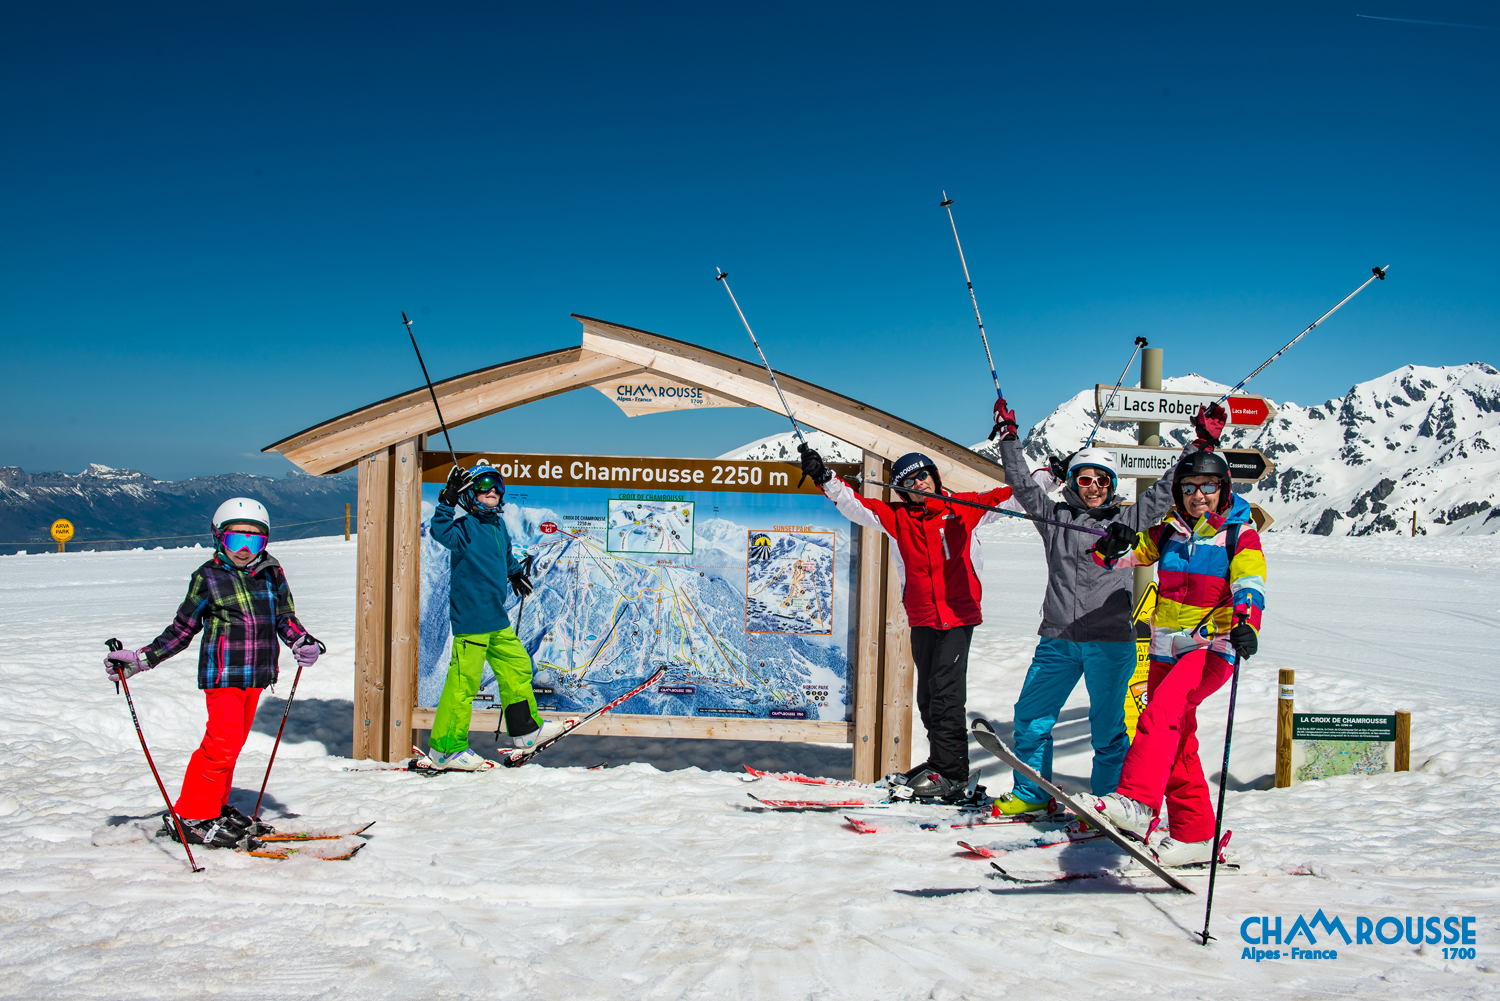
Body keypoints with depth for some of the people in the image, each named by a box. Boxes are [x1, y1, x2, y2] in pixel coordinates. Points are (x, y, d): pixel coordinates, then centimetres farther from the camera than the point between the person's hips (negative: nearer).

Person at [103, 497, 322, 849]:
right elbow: (181, 630, 2)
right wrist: (139, 660, -3)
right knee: (222, 744, -12)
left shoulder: (272, 574, 8)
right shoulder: (208, 578, -3)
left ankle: (217, 809, 25)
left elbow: (285, 618, 13)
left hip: (257, 674, 5)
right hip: (223, 674, -5)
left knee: (233, 743, 12)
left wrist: (302, 642, -7)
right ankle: (190, 817, -1)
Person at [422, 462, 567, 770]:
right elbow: (441, 532, -33)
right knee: (464, 682, -6)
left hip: (498, 620, 9)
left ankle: (526, 729, 31)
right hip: (471, 620, -9)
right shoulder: (466, 527, -11)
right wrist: (447, 502, -40)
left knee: (517, 667, 16)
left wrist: (516, 572, 41)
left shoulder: (498, 525, 14)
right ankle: (445, 748, 4)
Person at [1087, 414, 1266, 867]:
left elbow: (1249, 586, -17)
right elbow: (1133, 552, 13)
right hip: (1167, 646, 6)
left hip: (1213, 646, -6)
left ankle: (1137, 802, -40)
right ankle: (1193, 834, 19)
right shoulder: (1169, 530, 10)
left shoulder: (1239, 535, -3)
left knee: (1162, 711, -29)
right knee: (1177, 743, 9)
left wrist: (1245, 624, -37)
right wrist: (1113, 549, -13)